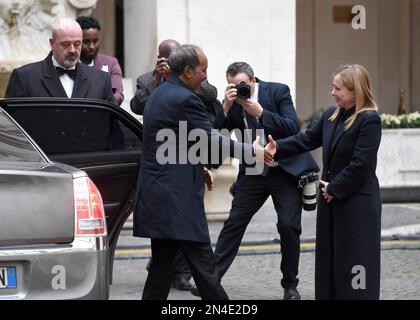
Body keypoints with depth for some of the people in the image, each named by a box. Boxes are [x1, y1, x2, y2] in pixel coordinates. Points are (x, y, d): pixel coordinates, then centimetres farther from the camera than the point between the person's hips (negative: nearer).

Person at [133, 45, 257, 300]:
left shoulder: (160, 94, 17)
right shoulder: (184, 99, -15)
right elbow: (210, 138, -14)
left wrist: (197, 167, 22)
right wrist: (252, 151, -6)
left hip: (158, 196, 10)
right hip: (177, 200, -10)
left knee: (162, 263, 12)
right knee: (203, 262, -5)